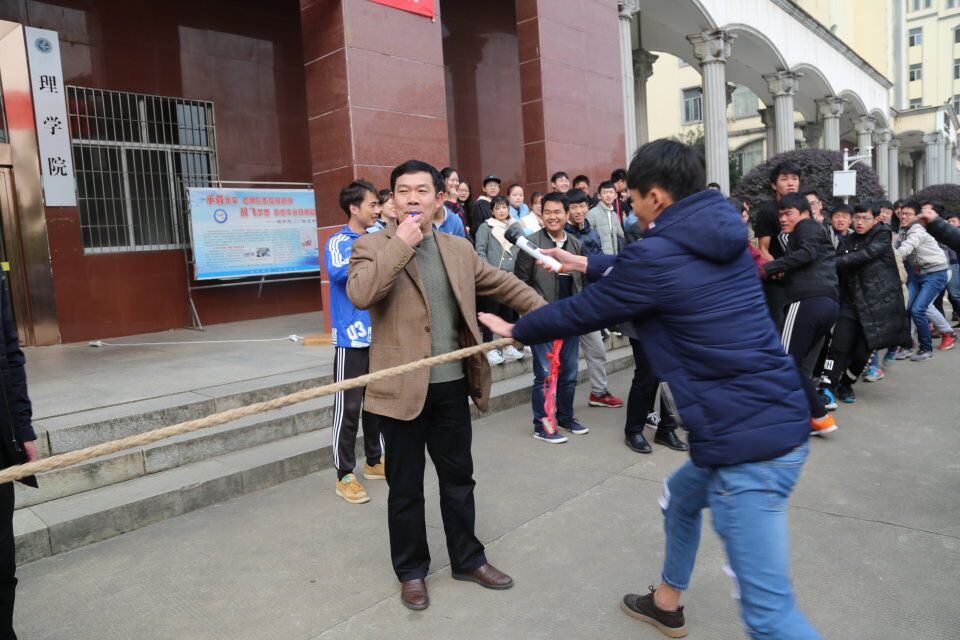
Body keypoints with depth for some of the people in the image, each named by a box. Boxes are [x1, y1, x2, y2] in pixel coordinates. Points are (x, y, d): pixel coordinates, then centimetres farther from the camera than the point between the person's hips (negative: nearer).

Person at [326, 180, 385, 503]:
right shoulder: (338, 242, -8)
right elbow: (338, 272, -27)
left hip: (379, 334, 7)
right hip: (351, 336, -6)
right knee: (348, 406, -1)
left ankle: (375, 462, 30)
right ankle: (344, 474, 10)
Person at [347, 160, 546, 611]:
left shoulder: (459, 249, 9)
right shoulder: (372, 247, -5)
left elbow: (503, 284, 18)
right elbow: (359, 295, -23)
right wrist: (401, 244, -21)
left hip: (452, 386, 4)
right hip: (402, 389, -4)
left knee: (458, 479, 18)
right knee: (406, 488, 10)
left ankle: (467, 559, 36)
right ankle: (411, 572, 30)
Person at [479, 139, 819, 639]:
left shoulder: (656, 255, -16)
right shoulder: (720, 235, 9)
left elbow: (580, 313, -3)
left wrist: (515, 330, 14)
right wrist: (586, 264, 36)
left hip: (747, 440, -10)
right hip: (780, 419, 10)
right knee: (679, 498, 32)